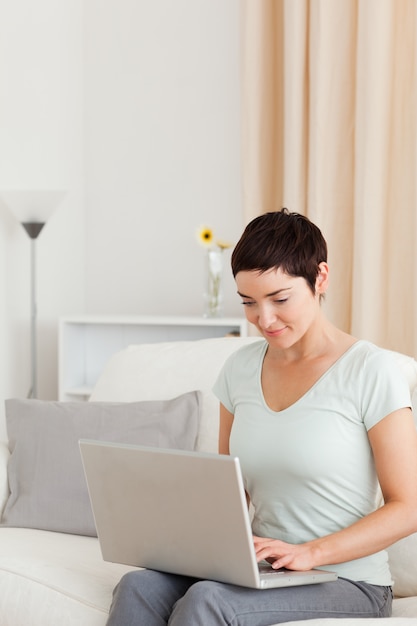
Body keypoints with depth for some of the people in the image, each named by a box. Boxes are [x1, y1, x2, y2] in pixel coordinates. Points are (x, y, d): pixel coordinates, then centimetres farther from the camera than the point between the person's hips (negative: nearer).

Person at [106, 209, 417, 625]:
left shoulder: (368, 371, -9)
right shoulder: (240, 368, 9)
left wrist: (311, 552, -19)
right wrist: (209, 533, -5)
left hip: (348, 584, -5)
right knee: (139, 587, -25)